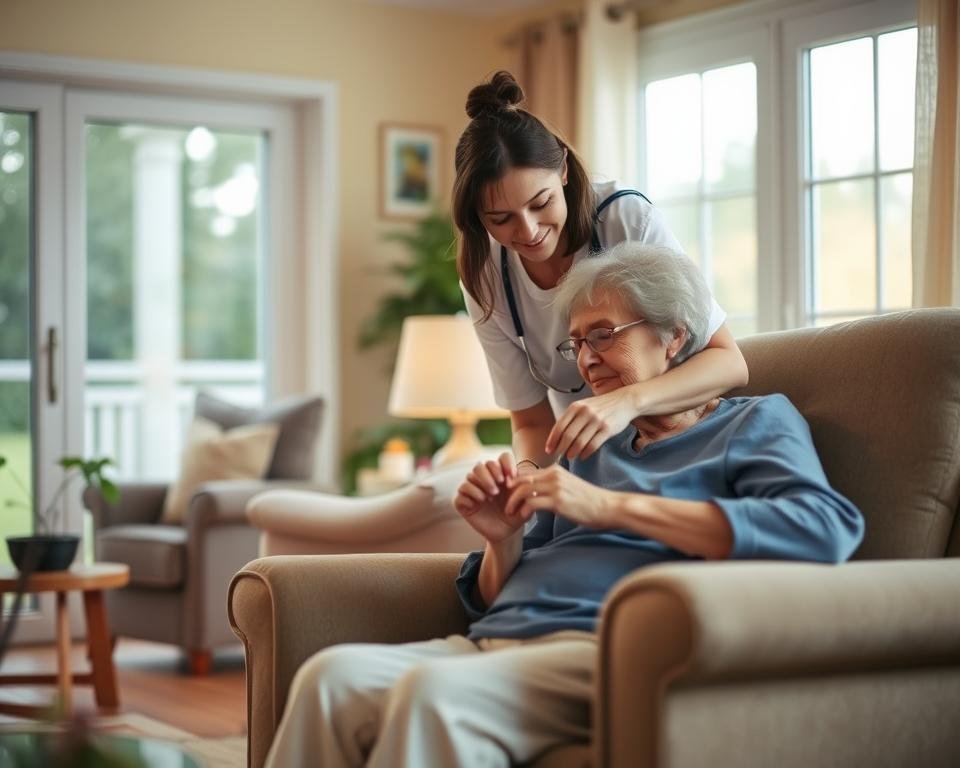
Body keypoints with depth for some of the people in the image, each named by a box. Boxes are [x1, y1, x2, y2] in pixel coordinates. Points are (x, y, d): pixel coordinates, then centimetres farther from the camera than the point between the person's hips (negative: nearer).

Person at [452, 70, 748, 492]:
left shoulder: (628, 218, -21)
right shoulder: (485, 281, -10)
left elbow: (729, 362, -21)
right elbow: (532, 422, -3)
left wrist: (629, 400, -40)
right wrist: (527, 470, -28)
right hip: (588, 457, 4)